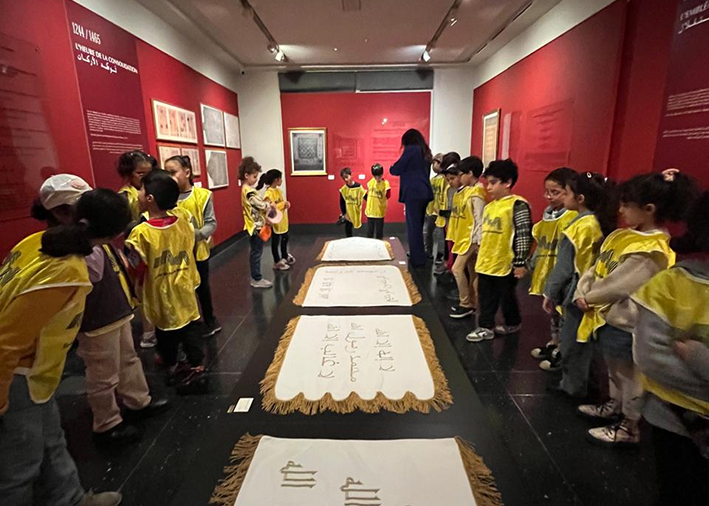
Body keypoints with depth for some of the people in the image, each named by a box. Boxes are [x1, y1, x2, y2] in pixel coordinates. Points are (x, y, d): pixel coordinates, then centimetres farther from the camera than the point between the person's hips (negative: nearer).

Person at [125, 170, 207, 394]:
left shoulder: (141, 233, -20)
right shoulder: (183, 218, -10)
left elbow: (137, 269, -10)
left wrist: (137, 291, 5)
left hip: (160, 293, -3)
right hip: (183, 287, 3)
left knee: (166, 331, 16)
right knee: (188, 328, 13)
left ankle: (173, 368, 33)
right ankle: (197, 368, 20)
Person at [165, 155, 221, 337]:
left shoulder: (202, 195, -10)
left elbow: (211, 223, -9)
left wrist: (198, 234, -26)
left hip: (198, 250, -2)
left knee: (202, 288, 15)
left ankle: (210, 321, 34)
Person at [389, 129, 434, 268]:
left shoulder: (411, 149, -7)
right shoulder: (425, 152, 17)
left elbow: (396, 170, -6)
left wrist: (391, 168, 15)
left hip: (413, 193, -8)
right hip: (424, 192, 8)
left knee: (413, 227, -3)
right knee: (418, 226, 16)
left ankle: (417, 260, -1)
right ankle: (420, 256, 24)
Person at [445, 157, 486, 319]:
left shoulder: (476, 194, -17)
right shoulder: (467, 191, 10)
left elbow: (479, 220, -19)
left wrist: (478, 241, -19)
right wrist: (454, 236, 17)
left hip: (472, 239, -10)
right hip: (464, 237, 10)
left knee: (457, 268, -8)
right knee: (471, 271, 14)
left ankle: (466, 304, 4)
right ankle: (472, 304, 24)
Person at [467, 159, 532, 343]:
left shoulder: (518, 205, -15)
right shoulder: (490, 206, 9)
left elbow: (524, 235, -16)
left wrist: (521, 263, -16)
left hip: (506, 264, -7)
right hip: (486, 262, 7)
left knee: (507, 296, 12)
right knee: (486, 297, 14)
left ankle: (513, 323, 35)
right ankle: (486, 327, 26)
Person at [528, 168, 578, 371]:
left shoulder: (573, 217, -18)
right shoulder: (548, 214, 8)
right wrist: (534, 264, 18)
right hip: (546, 273, 8)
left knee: (562, 313, 6)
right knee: (553, 311, 21)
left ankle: (562, 353, 21)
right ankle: (554, 344, 37)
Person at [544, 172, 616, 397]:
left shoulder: (580, 226, -19)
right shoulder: (601, 223, 3)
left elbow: (565, 265, -16)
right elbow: (591, 260, 8)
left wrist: (551, 293, -6)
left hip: (576, 292, -8)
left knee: (572, 340, 7)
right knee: (580, 339, 20)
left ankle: (573, 385, 22)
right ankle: (575, 382, 36)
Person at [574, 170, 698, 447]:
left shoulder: (652, 251, -24)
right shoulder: (623, 236, 3)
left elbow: (618, 285, -25)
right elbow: (596, 267, 6)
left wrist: (590, 297, -9)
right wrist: (582, 292, -7)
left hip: (624, 321, -9)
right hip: (608, 316, 9)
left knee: (628, 375, 10)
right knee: (614, 369, 26)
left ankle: (629, 427, 28)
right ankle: (614, 406, 47)